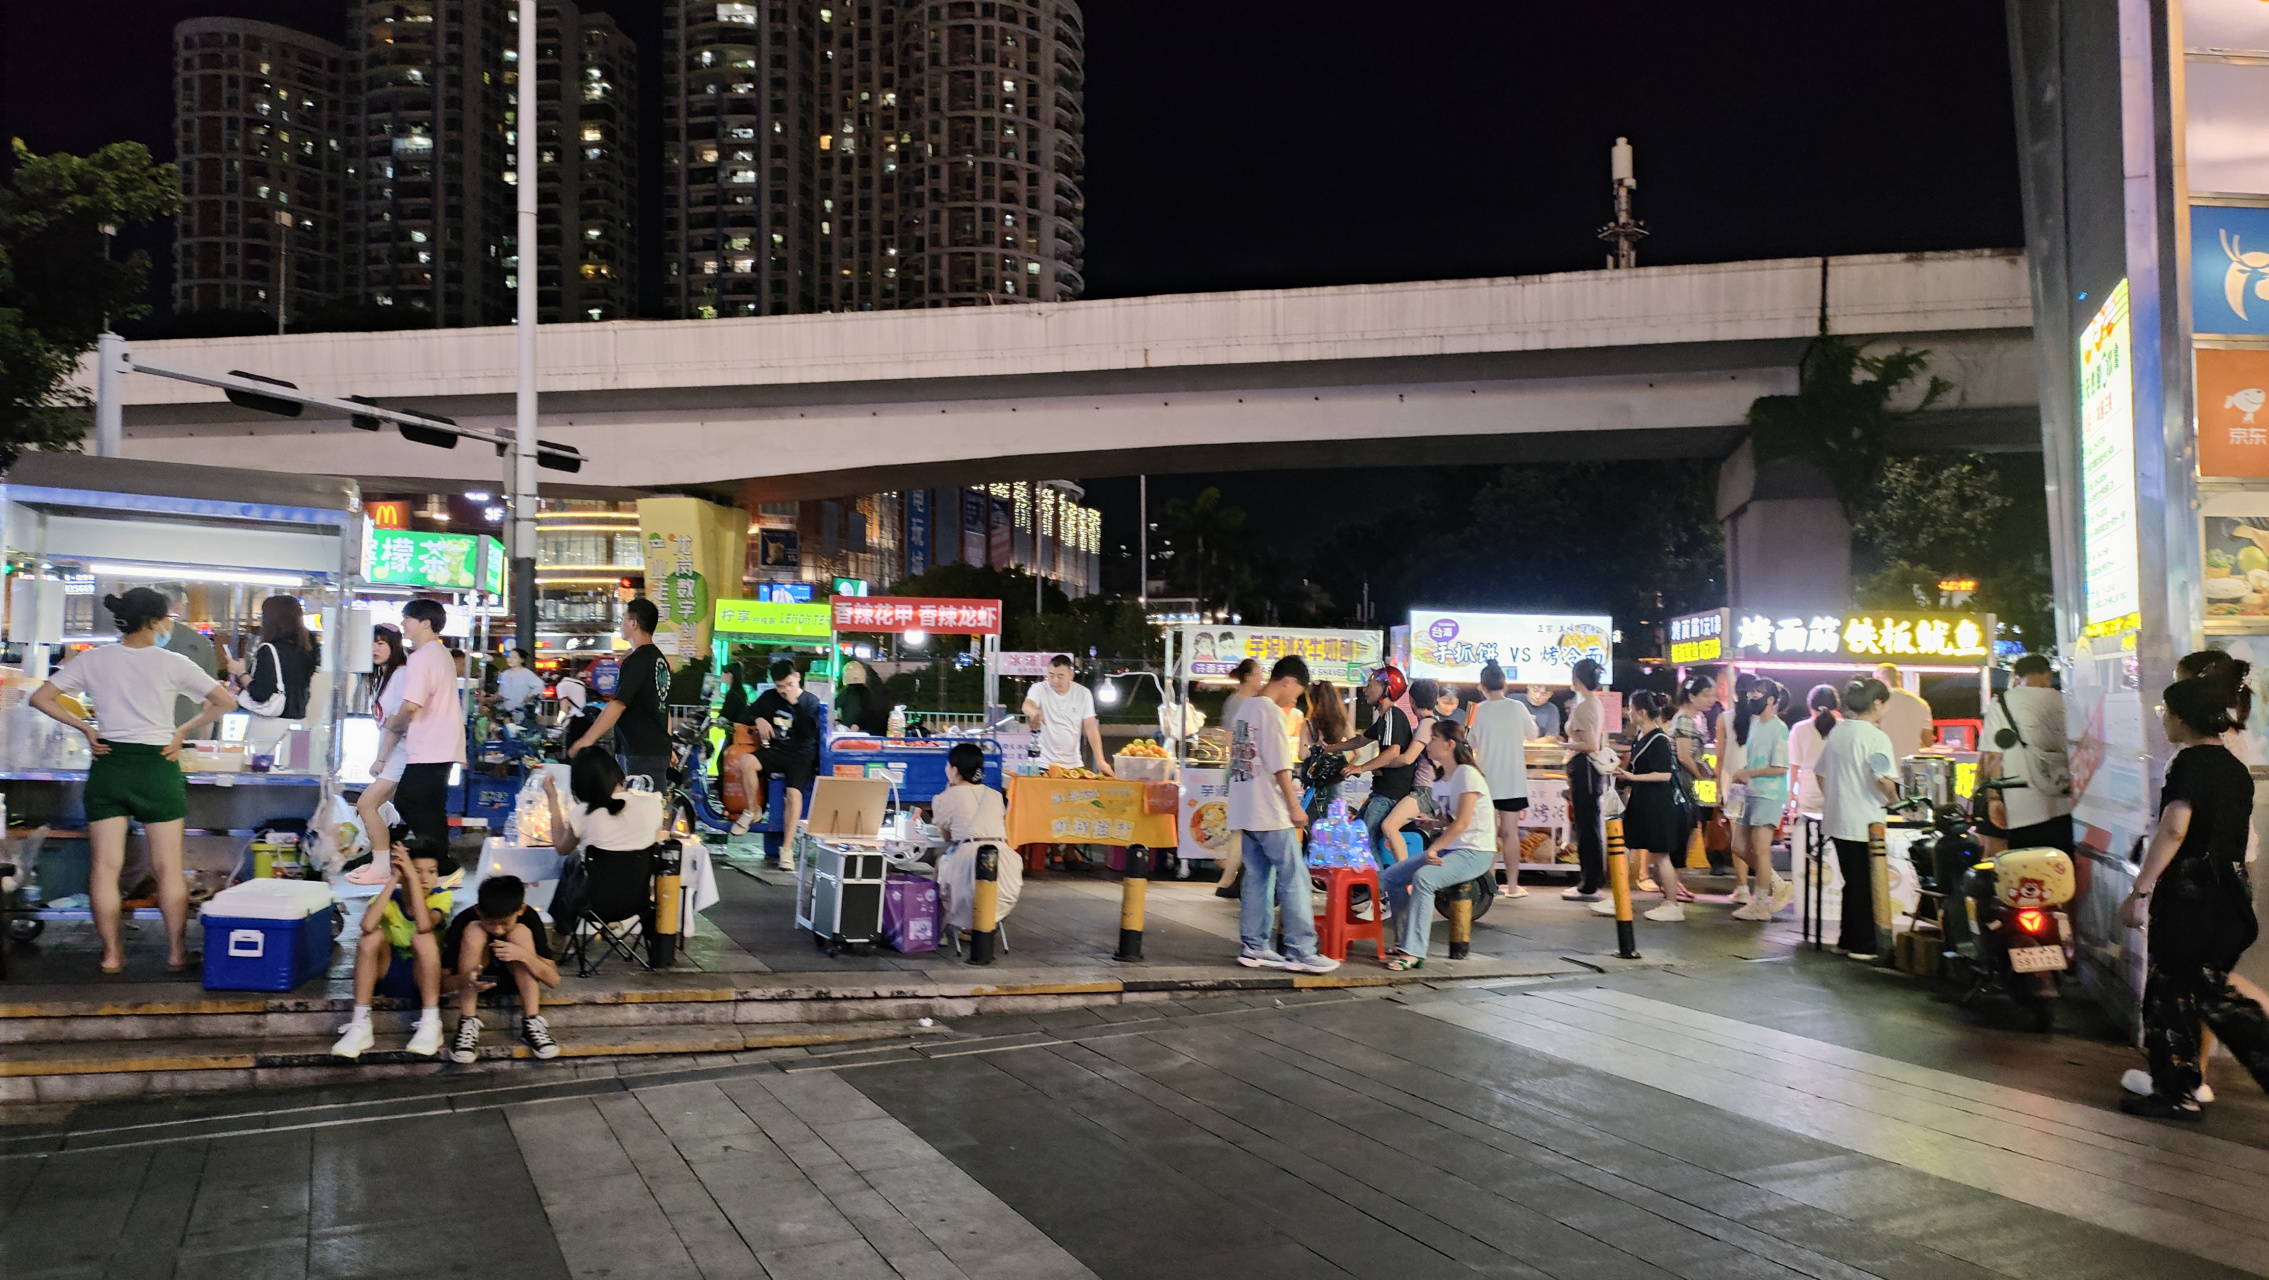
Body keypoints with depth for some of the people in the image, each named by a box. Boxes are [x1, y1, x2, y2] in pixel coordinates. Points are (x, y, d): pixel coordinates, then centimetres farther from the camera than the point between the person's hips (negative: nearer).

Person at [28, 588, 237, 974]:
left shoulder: (93, 660, 1)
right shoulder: (172, 664, -6)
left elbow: (40, 697, 2)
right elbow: (225, 702, -8)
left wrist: (84, 726, 6)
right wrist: (183, 731, 1)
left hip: (109, 764, 2)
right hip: (157, 767, -2)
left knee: (105, 865, 7)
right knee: (168, 867, 5)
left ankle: (111, 953, 11)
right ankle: (177, 952, 11)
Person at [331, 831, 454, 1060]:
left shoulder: (441, 897, -11)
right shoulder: (389, 898, -8)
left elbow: (424, 925, -35)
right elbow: (367, 925, -31)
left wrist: (412, 877, -32)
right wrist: (393, 880, -29)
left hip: (425, 978, -2)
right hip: (388, 976, 2)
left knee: (423, 937, -31)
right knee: (372, 936, -26)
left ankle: (431, 1023, -27)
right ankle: (360, 1025, -24)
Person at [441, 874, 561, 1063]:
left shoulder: (529, 918, -26)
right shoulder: (465, 920, -28)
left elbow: (553, 979, -25)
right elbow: (441, 981, -24)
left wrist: (524, 955, -42)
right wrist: (466, 979, -46)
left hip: (514, 977, 0)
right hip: (478, 973, 0)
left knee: (521, 932, -29)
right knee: (474, 931, -29)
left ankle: (532, 1023, -29)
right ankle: (468, 1025, -30)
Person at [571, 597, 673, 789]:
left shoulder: (636, 661, -13)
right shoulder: (661, 660, 15)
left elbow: (618, 705, -20)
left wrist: (587, 739, -21)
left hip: (639, 754, -9)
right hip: (659, 750, 9)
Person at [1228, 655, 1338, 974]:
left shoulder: (1246, 708, 14)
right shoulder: (1271, 711, -13)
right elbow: (1279, 766, -17)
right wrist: (1294, 806, -12)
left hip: (1244, 812, 9)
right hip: (1269, 814, -9)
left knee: (1257, 878, 11)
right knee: (1294, 879, -5)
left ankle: (1254, 947, 13)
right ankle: (1300, 951, -4)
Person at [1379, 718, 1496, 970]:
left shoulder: (1467, 774, -13)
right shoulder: (1440, 779, 14)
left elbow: (1462, 823, -21)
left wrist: (1434, 849, -27)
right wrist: (1433, 849, 0)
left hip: (1475, 852, -9)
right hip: (1449, 849, 9)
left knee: (1423, 878, -33)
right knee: (1389, 877, -2)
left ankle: (1413, 952, -32)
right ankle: (1403, 942, 5)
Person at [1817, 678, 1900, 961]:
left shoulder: (1836, 731, 8)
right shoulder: (1876, 737, -14)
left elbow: (1821, 773, 15)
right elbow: (1884, 780, -24)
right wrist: (1893, 798, -7)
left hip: (1836, 819, 7)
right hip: (1865, 821, -7)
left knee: (1852, 882, 16)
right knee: (1866, 885, 3)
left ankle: (1847, 940, 20)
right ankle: (1864, 945, 7)